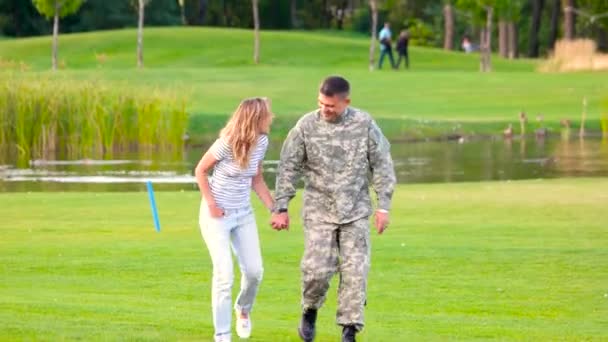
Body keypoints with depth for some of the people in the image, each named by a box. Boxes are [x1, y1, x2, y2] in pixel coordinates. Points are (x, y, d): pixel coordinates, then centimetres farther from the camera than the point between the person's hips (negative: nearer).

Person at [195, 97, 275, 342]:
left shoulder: (261, 142, -4)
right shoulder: (226, 144, -22)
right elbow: (200, 170, -8)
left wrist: (274, 210, 2)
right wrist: (211, 204, -14)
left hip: (243, 214, 6)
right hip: (217, 214, -6)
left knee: (254, 271, 3)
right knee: (224, 274, -11)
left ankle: (243, 309, 35)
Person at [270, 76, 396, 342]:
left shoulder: (364, 124, -4)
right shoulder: (306, 126, -6)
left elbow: (382, 165, 3)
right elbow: (288, 168, 0)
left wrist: (383, 206, 0)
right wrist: (280, 208, -1)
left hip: (356, 211, 1)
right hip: (319, 210, -1)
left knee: (355, 270, -4)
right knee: (317, 269, -9)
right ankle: (310, 310, 20)